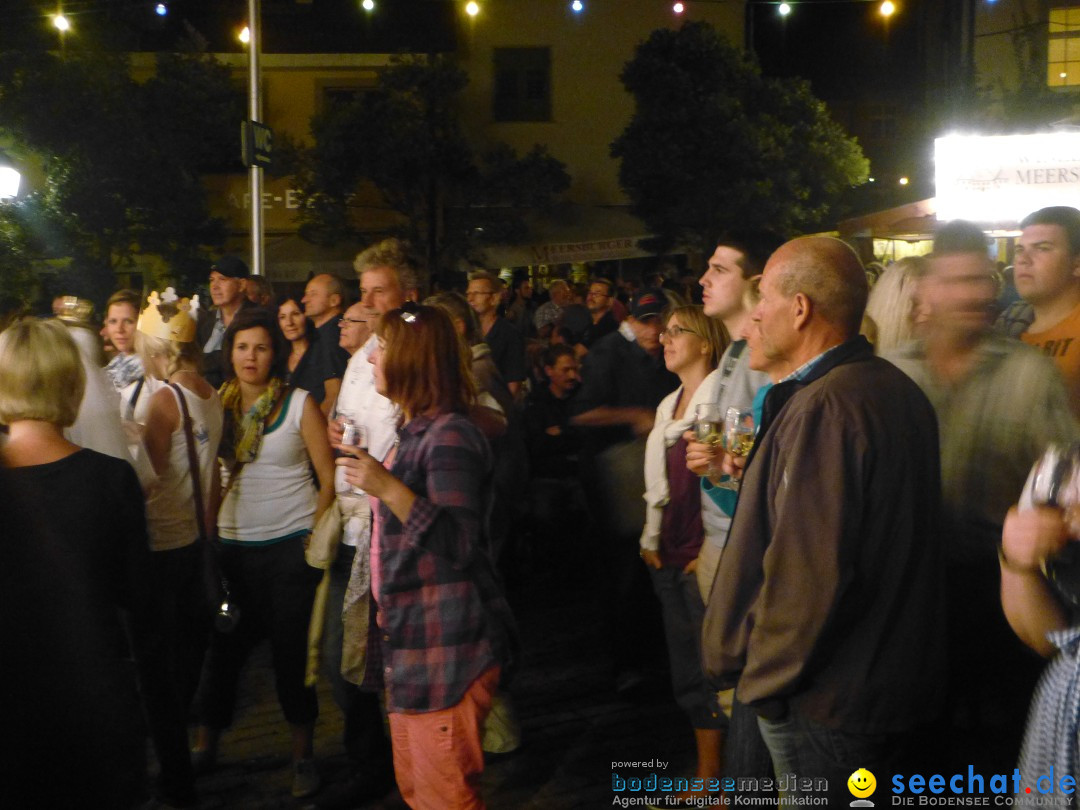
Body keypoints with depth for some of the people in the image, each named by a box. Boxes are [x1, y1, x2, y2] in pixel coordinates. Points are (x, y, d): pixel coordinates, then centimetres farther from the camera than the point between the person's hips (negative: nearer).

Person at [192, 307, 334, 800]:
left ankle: (302, 754, 17)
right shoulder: (220, 405, 6)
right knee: (224, 646, 7)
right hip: (233, 544, 3)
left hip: (291, 545, -2)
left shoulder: (299, 404, -2)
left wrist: (317, 536, -8)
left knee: (292, 648, 3)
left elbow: (328, 477, -2)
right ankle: (205, 745, 24)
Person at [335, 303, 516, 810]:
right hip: (411, 635, 10)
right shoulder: (417, 431, 16)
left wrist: (388, 488, -27)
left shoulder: (449, 435, -16)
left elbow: (459, 545, -23)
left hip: (447, 644, -10)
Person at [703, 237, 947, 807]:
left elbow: (810, 574, -29)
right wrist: (753, 475, 13)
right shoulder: (896, 390, 7)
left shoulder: (823, 407, -24)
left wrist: (762, 677, -16)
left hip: (827, 705, -10)